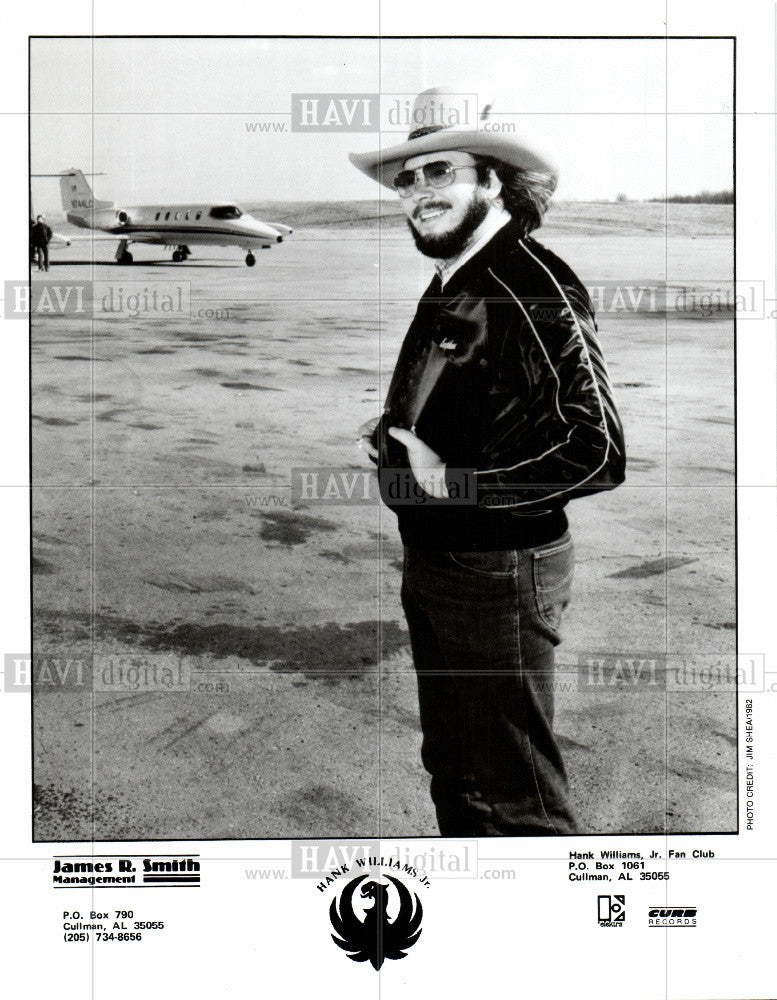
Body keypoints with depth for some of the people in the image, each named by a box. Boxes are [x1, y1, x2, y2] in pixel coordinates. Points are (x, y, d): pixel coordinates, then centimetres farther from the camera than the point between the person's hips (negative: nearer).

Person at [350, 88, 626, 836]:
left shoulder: (534, 287, -18)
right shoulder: (447, 289, 11)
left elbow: (597, 453, -25)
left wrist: (450, 480, -22)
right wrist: (391, 435, 6)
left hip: (501, 571, -9)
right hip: (430, 564, 9)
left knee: (515, 799, 3)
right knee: (452, 773, 23)